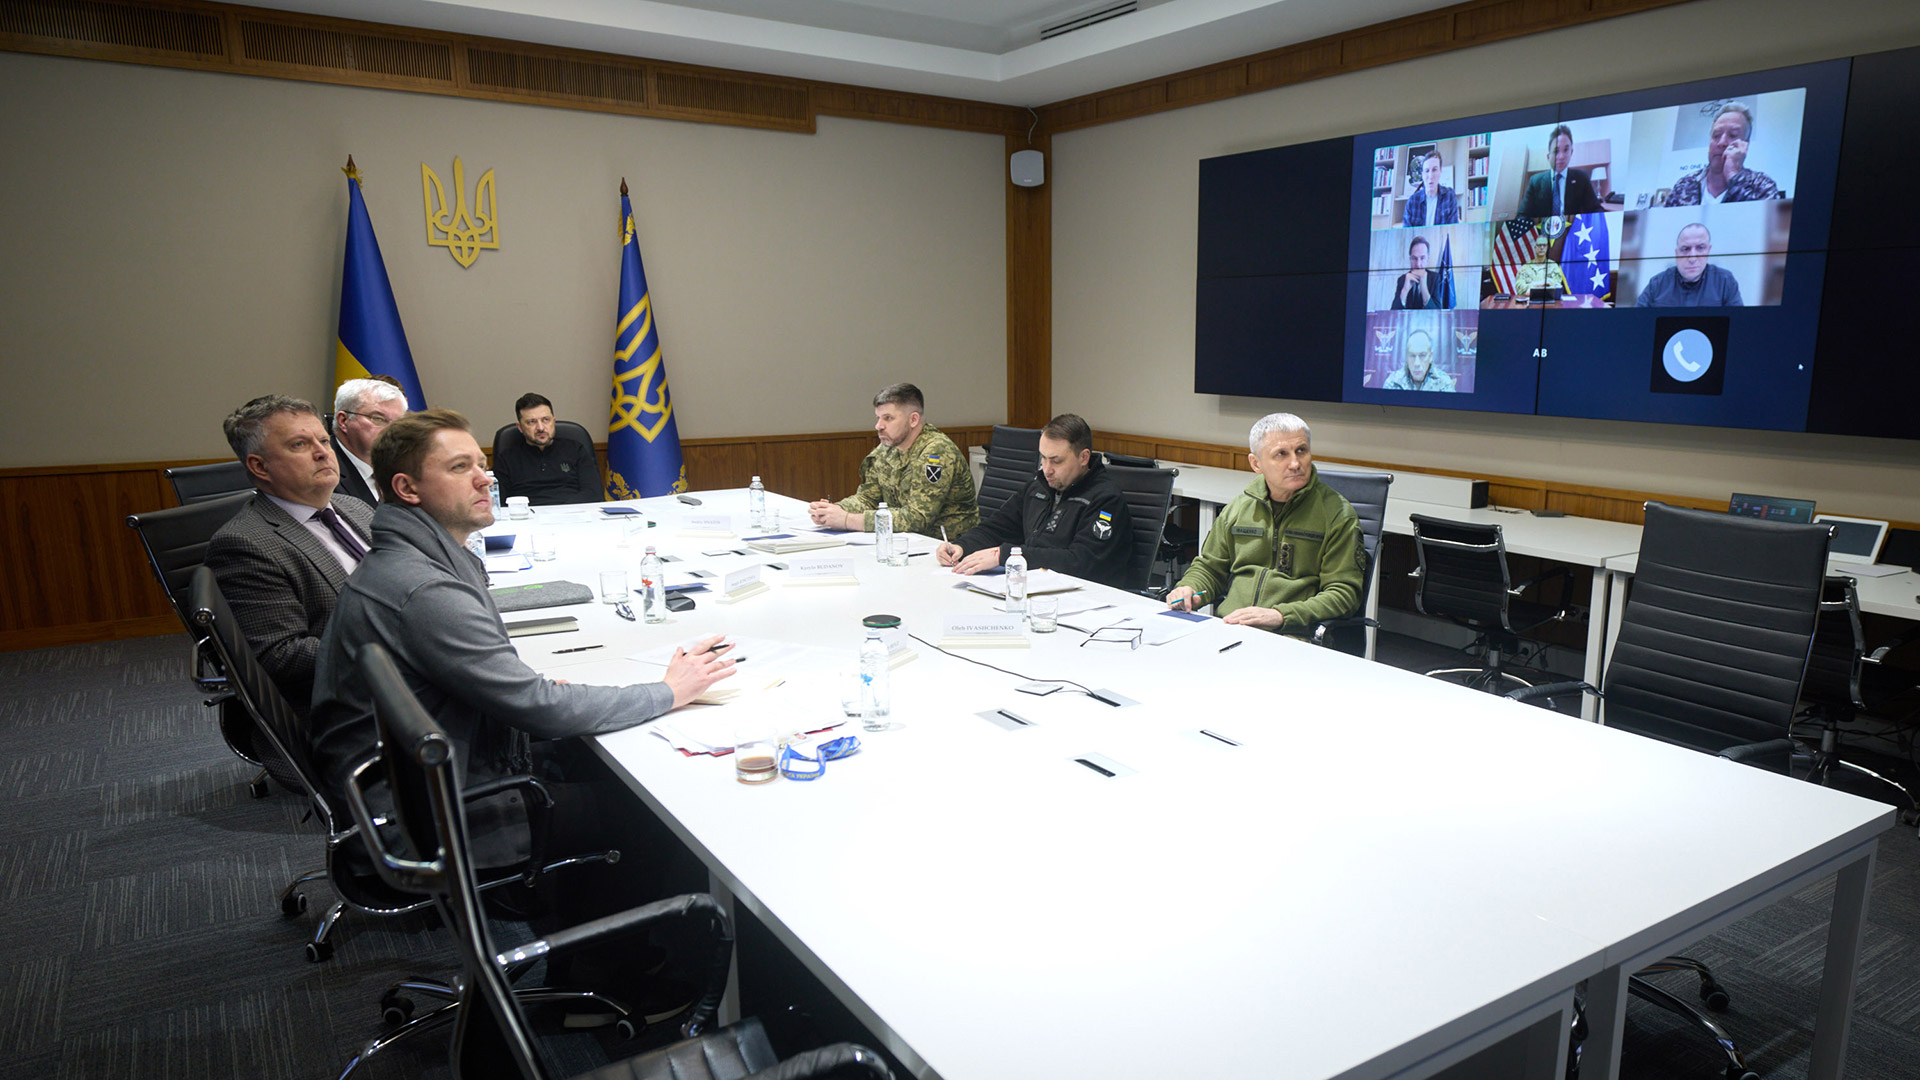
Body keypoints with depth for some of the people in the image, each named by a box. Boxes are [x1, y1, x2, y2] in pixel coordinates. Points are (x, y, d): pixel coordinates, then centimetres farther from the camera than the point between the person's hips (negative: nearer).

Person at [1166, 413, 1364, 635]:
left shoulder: (1339, 514, 6)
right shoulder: (1238, 507, 20)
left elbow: (1344, 593, 0)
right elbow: (1210, 567, 32)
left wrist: (1280, 615, -14)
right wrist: (1189, 588, 8)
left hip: (1290, 639, -4)